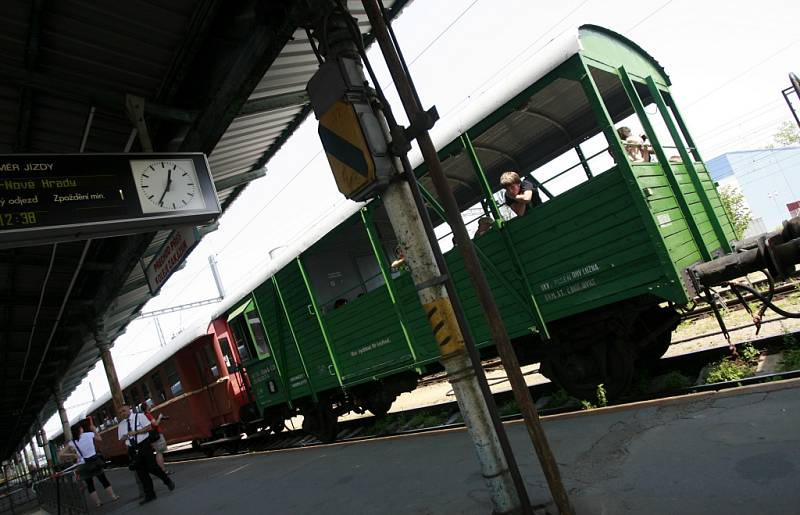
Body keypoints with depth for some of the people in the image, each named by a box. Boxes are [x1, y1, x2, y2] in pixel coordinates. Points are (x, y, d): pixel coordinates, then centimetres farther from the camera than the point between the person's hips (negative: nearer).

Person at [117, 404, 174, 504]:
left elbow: (148, 427, -10)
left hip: (144, 445, -4)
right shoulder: (121, 425, 11)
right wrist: (124, 437, -7)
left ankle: (167, 481, 17)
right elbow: (121, 439, 16)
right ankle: (149, 495, 13)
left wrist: (135, 432, -18)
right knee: (141, 472, 5)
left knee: (152, 467, -8)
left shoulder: (139, 416, -1)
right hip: (133, 449, 5)